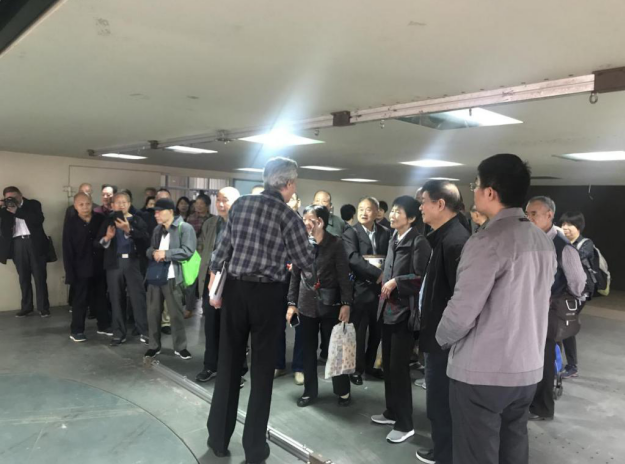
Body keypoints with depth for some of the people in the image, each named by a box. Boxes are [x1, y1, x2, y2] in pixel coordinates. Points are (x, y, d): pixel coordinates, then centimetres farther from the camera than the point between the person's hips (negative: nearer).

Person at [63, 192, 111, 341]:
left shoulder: (101, 220, 0)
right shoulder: (71, 224, -5)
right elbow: (67, 250, -6)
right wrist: (70, 272, -10)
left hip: (99, 266, 3)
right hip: (81, 269, -2)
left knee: (101, 297, 14)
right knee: (80, 300, 6)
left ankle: (104, 326, 27)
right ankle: (76, 330, 18)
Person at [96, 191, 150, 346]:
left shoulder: (137, 221, 2)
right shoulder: (108, 221, 9)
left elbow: (145, 240, -13)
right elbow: (97, 243, 4)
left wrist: (128, 230, -24)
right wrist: (106, 238, -16)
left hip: (133, 262, -2)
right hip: (114, 264, 2)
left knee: (138, 297, -1)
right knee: (116, 299, 8)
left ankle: (143, 331, 8)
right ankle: (119, 333, 18)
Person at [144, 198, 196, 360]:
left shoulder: (184, 228, -6)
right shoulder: (157, 230, 19)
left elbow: (188, 251, -16)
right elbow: (149, 250, 18)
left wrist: (165, 253, -17)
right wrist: (153, 253, -5)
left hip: (172, 277, -6)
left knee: (175, 313, 1)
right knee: (153, 311, 11)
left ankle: (180, 347, 14)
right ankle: (154, 345, 24)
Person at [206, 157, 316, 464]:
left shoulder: (240, 204, 4)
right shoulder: (287, 215, -6)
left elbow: (223, 249, 4)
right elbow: (306, 261, -2)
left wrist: (214, 288, 12)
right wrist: (304, 238, 17)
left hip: (235, 289, 4)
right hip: (267, 294, -3)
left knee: (228, 364, 15)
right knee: (262, 369, 9)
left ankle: (218, 439, 26)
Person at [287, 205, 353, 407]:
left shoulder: (335, 243, -5)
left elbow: (344, 275, -6)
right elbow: (295, 275, 7)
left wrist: (346, 303, -11)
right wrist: (292, 303, 5)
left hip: (330, 304, -2)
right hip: (307, 305, 3)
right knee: (308, 349, 9)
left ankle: (343, 390, 21)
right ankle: (310, 390, 24)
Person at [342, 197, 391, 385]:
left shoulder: (385, 233, 7)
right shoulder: (351, 233, -6)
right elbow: (353, 258, -21)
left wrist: (386, 274, -15)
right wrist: (377, 273, -27)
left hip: (381, 288, 4)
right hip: (361, 288, -4)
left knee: (377, 331, 15)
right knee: (359, 331, 6)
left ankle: (370, 364, 33)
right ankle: (357, 368, 23)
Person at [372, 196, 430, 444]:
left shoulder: (418, 242, -12)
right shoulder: (393, 240, 12)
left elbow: (421, 278, -18)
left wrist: (396, 282, -13)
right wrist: (386, 287, 9)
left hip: (405, 312, -8)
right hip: (389, 309, 8)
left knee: (399, 367, -2)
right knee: (388, 365, 15)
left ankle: (405, 424, 13)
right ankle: (392, 412, 31)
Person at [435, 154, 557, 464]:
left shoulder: (487, 241, -20)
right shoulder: (543, 241, 6)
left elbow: (461, 312, -20)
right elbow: (534, 303, 14)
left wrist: (442, 340, -1)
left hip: (481, 372, -8)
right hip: (528, 369, 8)